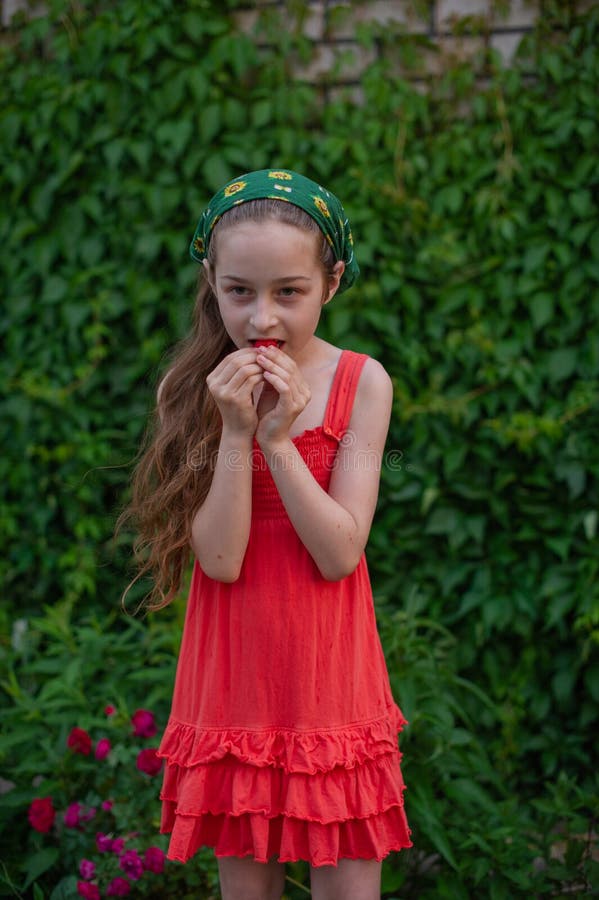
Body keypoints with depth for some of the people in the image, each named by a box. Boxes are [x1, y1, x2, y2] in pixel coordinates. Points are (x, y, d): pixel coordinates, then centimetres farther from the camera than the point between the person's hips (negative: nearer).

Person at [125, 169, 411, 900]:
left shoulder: (360, 384, -6)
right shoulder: (192, 391, -4)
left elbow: (340, 553, -12)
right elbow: (220, 559, -12)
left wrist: (280, 437, -20)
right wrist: (235, 432, -21)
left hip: (328, 672, -1)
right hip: (234, 674, 1)